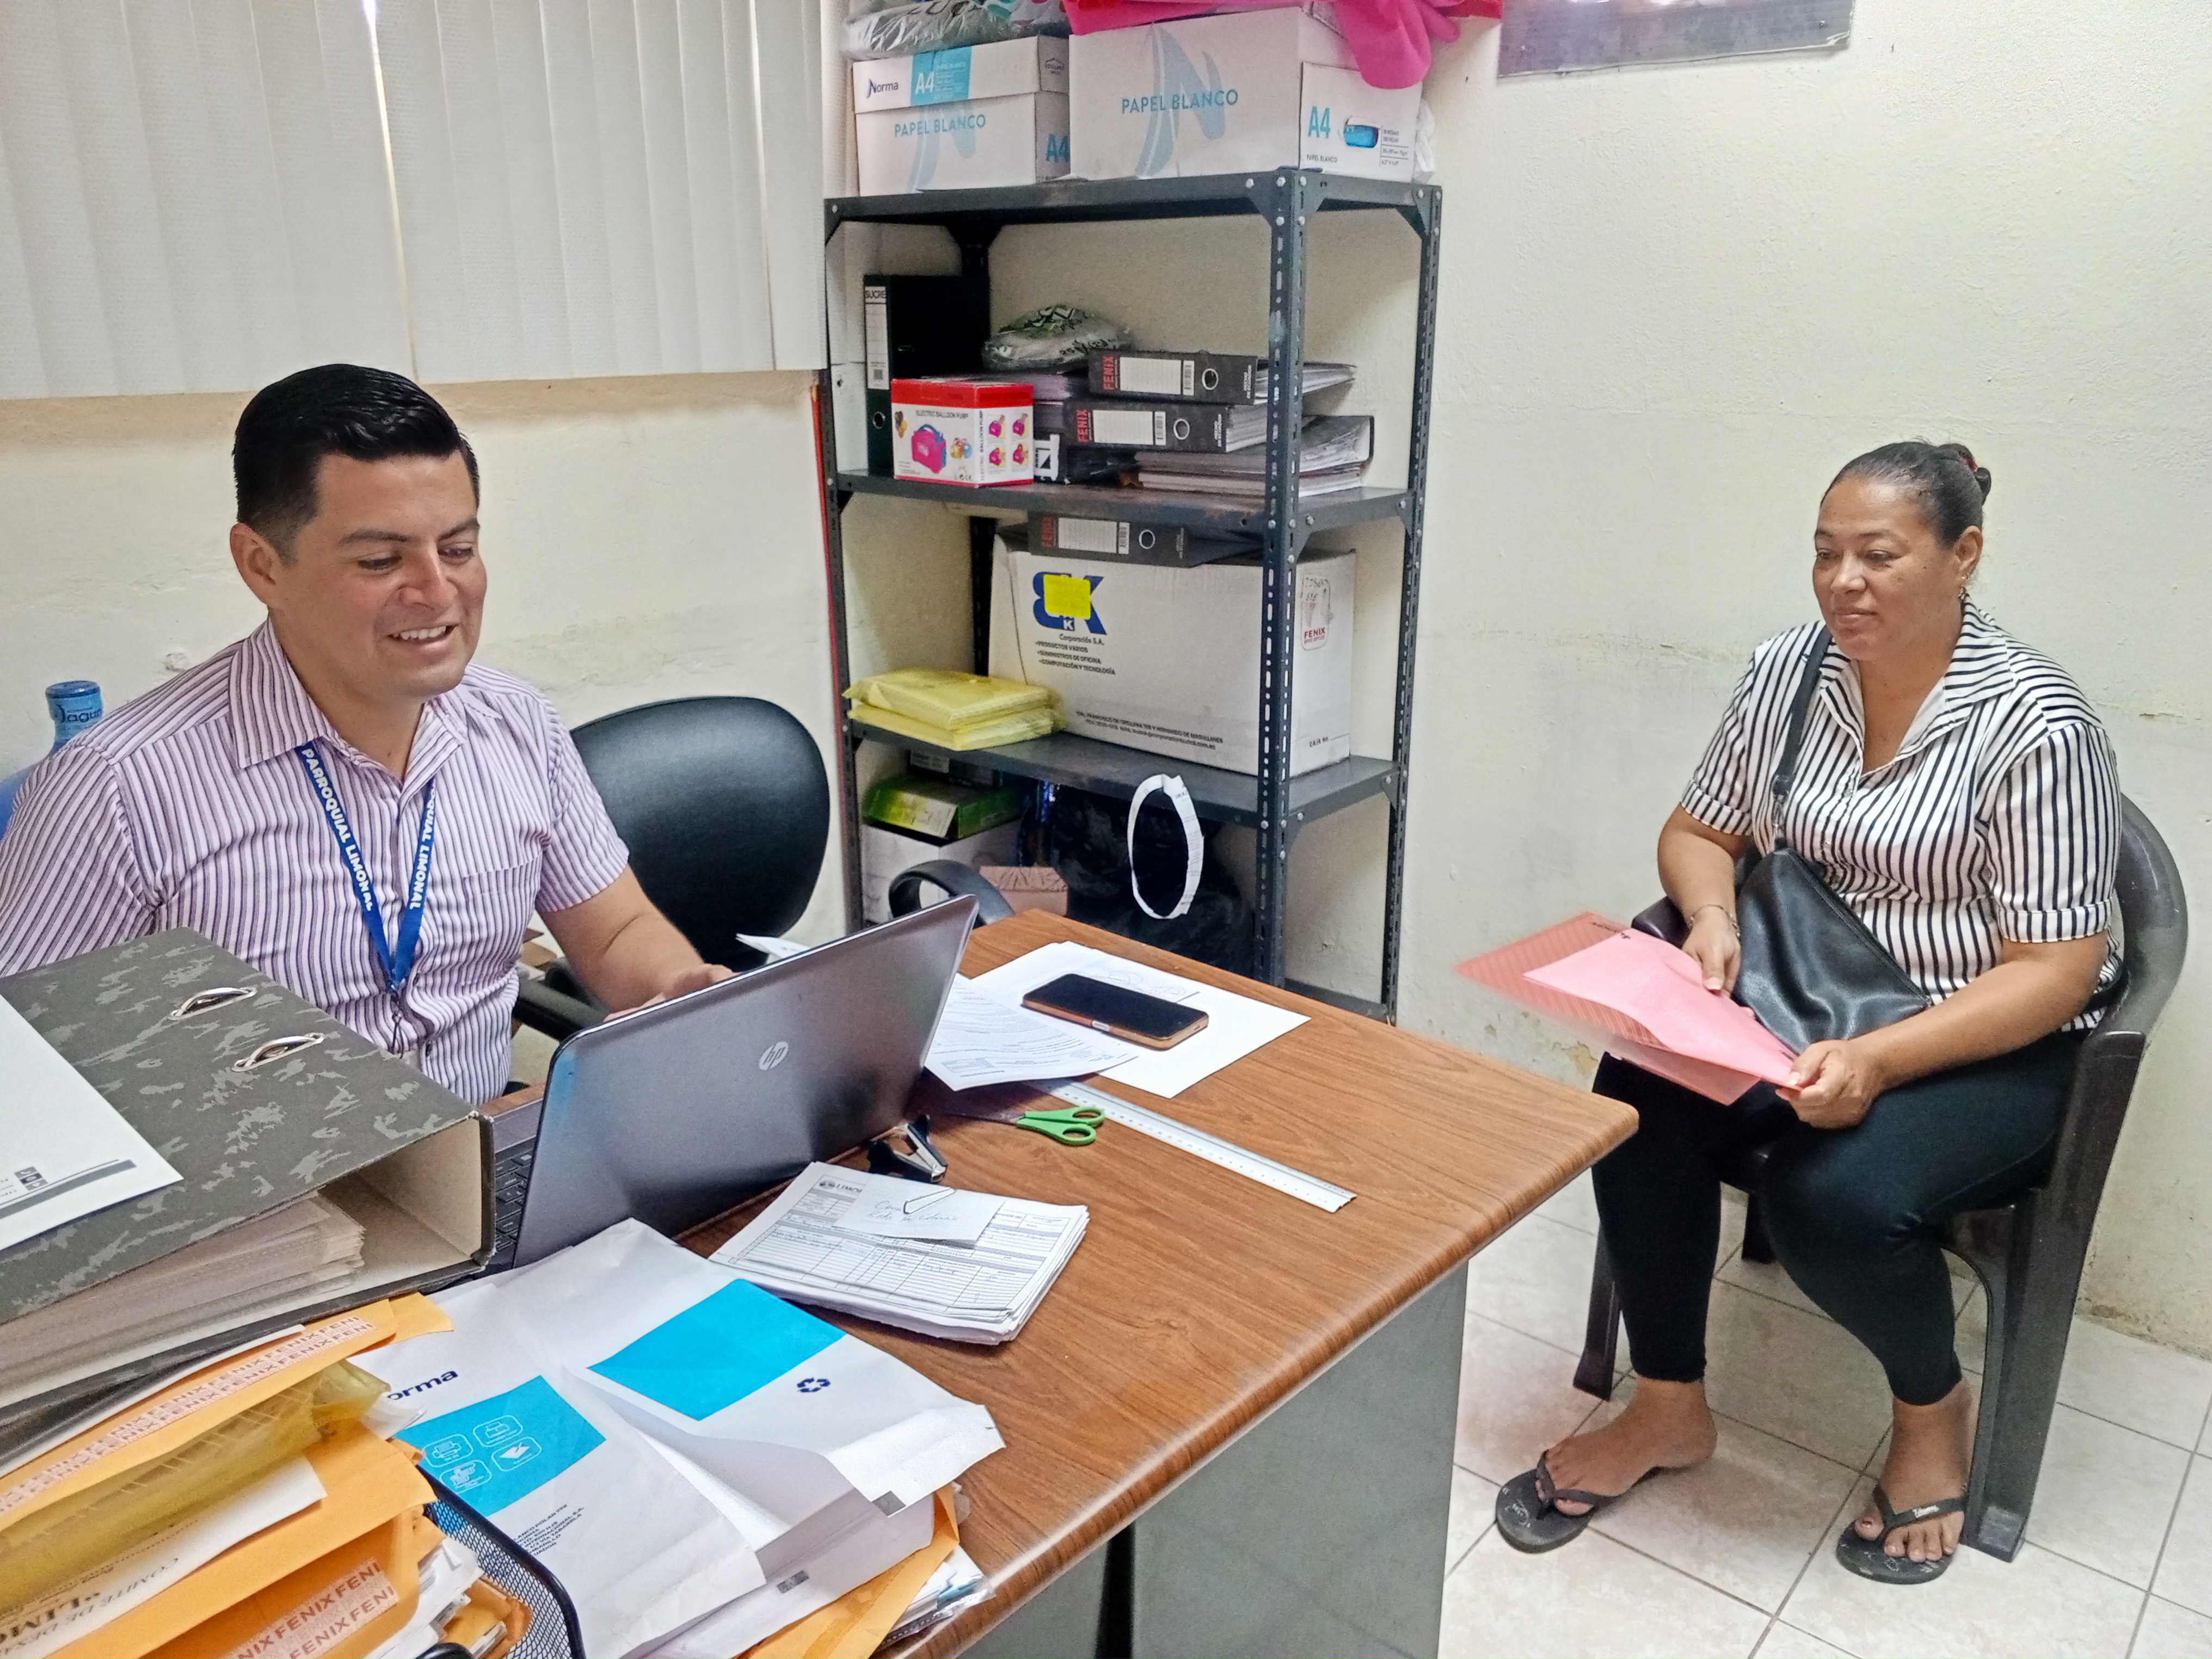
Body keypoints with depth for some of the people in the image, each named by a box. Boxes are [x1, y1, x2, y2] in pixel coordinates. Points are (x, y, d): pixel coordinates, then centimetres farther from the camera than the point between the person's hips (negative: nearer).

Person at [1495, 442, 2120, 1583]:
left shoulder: (2035, 723, -16)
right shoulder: (1787, 672, 0)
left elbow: (2056, 968, -17)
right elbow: (1702, 831, 10)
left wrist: (1879, 1060, -30)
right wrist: (1712, 915, -14)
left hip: (1990, 1048, -4)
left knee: (1834, 1192, -31)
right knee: (1639, 1094, -24)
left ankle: (1932, 1410, 6)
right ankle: (1667, 1408, -3)